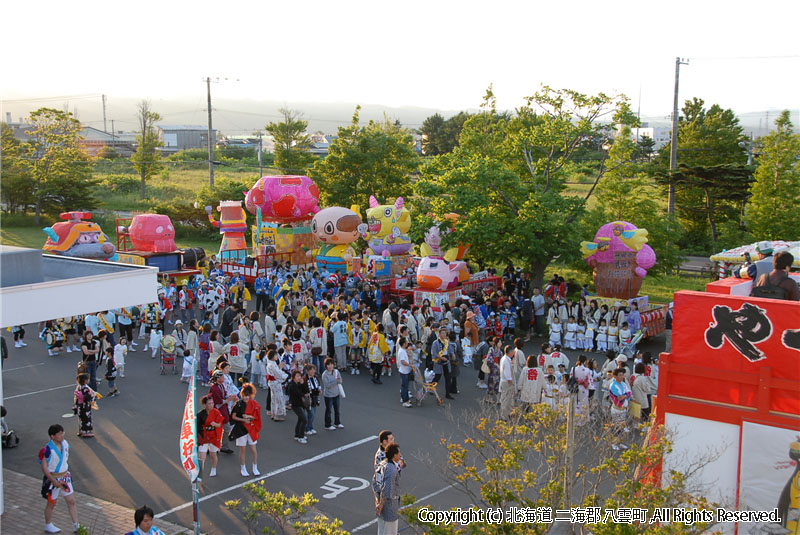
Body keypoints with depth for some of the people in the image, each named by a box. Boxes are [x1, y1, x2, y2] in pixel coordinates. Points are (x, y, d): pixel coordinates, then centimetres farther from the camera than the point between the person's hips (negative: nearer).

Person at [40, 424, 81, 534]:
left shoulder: (65, 443, -3)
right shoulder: (48, 449, -24)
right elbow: (44, 468, -20)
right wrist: (54, 482, -22)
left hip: (65, 477, 6)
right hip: (52, 478, -6)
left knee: (71, 501, 8)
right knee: (51, 503, 12)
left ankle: (76, 525, 17)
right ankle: (48, 525, 33)